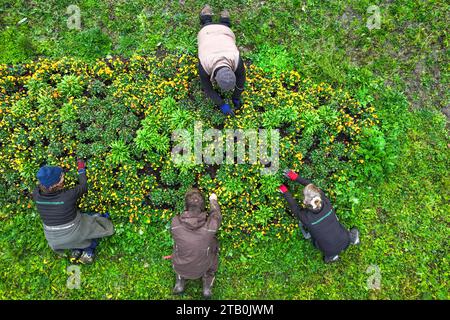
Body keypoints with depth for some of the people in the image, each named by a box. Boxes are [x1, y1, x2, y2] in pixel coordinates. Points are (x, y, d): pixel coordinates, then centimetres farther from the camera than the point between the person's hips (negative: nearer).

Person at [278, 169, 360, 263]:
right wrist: (295, 177, -4)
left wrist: (285, 191, 3)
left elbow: (294, 206, -7)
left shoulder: (306, 217, -28)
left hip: (330, 251, -3)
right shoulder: (326, 203, -22)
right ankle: (352, 237, 36)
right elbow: (311, 185, -10)